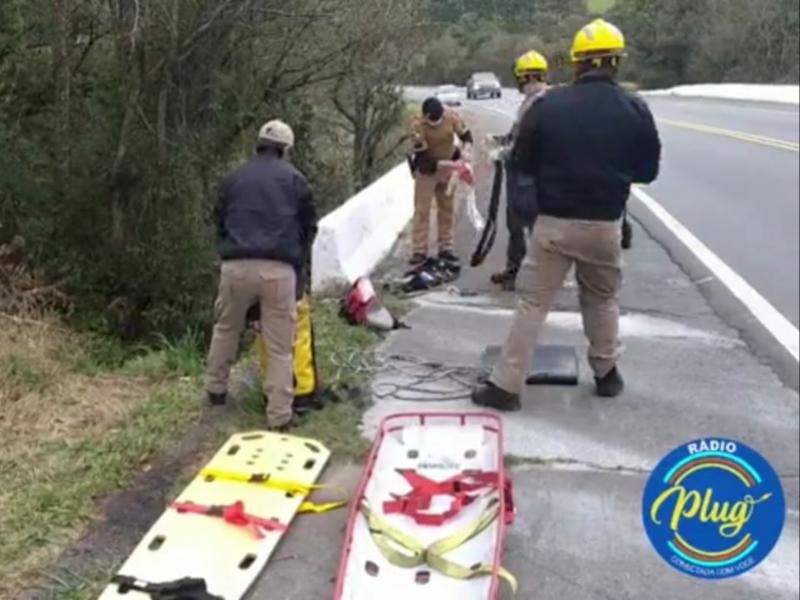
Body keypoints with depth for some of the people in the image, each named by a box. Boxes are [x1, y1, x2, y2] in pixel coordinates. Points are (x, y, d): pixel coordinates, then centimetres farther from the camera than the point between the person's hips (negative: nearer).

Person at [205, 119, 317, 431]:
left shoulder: (233, 179, 18)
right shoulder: (294, 179, 11)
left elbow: (220, 223, 24)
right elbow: (309, 226, 16)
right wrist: (300, 262, 30)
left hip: (237, 265, 3)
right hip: (278, 268, -3)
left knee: (226, 328, 27)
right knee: (280, 346, 3)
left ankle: (216, 389, 38)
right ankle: (279, 415, 3)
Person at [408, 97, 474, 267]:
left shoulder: (452, 116, -18)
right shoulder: (418, 125, -28)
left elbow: (466, 135, -6)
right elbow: (421, 154, -27)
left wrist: (465, 150, -25)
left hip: (447, 167, 4)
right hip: (426, 169, -4)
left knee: (447, 208, 10)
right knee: (422, 210, -3)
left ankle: (445, 248, 20)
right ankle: (419, 251, 1)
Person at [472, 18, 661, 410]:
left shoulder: (548, 106, -7)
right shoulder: (635, 111, -3)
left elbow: (523, 162, 3)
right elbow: (647, 171, 7)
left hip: (554, 222, -2)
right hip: (605, 224, 2)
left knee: (532, 303, 3)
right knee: (603, 300, 22)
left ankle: (506, 386, 3)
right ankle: (607, 374, 33)